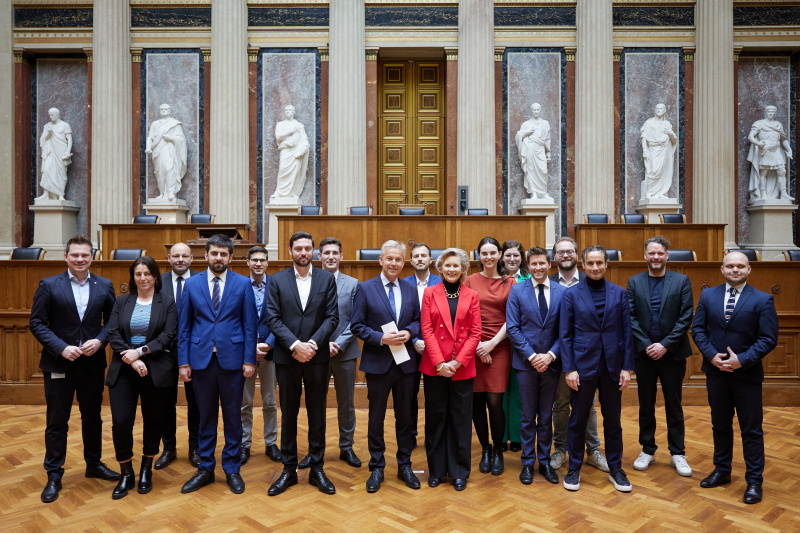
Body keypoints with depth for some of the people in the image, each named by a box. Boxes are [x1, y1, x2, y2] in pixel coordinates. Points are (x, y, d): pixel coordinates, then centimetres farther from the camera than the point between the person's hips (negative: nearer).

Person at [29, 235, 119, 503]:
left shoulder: (104, 286, 2)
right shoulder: (49, 285, -4)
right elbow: (37, 323, -5)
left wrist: (100, 340, -15)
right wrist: (61, 348, -16)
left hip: (93, 363, 2)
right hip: (58, 364, -2)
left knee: (93, 417, 15)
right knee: (57, 421, 7)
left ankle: (94, 464, 32)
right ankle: (53, 476, 20)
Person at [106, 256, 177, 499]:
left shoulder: (167, 303, 2)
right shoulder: (122, 302, 9)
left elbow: (168, 336, -7)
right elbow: (113, 334, 0)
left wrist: (140, 352, -17)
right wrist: (131, 359, -13)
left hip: (155, 370, -1)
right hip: (124, 370, 2)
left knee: (153, 421, 9)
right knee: (120, 422, -4)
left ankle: (146, 470, 28)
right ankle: (126, 474, 15)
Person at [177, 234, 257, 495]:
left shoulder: (243, 283, 1)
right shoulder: (192, 284, 6)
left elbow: (250, 324, -1)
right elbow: (184, 326, 6)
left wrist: (249, 360, -6)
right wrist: (183, 361, 0)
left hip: (232, 359, -1)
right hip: (201, 358, 1)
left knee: (232, 415, 8)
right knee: (206, 415, 11)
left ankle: (232, 469, 21)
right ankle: (205, 468, 26)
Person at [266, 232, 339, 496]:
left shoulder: (326, 278, 3)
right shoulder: (277, 280, 3)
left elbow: (332, 317, -2)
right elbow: (273, 318, -4)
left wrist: (313, 343, -14)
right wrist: (295, 344, -15)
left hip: (317, 356, 0)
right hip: (287, 356, 0)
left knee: (317, 414, 8)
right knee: (288, 414, 10)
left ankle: (316, 469, 21)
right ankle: (289, 469, 23)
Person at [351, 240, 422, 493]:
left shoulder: (411, 289, 6)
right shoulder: (365, 289, -4)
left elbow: (417, 320, 10)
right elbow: (356, 325, -6)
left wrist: (408, 332, -12)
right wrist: (381, 338, -19)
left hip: (405, 362, 3)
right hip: (378, 362, -3)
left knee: (405, 416, 13)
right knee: (376, 417, 9)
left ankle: (405, 466, 29)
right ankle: (376, 468, 25)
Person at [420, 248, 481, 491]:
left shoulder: (471, 296, 6)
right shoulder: (430, 293, 4)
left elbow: (475, 333, 1)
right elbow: (427, 330, -2)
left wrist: (458, 362, -10)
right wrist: (439, 363, -11)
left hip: (463, 367, 0)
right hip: (434, 366, 0)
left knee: (461, 419, 7)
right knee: (435, 418, 9)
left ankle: (459, 471, 21)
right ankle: (436, 470, 23)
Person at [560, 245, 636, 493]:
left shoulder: (619, 293, 4)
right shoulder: (571, 295, -2)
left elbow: (626, 332, 4)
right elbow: (565, 335, -3)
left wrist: (627, 367, -2)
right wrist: (569, 369, -9)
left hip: (612, 366, 2)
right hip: (583, 366, -2)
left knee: (613, 420, 12)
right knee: (578, 420, 8)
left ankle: (615, 469, 28)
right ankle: (574, 469, 23)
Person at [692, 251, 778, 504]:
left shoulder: (763, 300, -7)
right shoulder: (708, 295, 3)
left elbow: (769, 339, -10)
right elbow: (698, 328, 2)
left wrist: (741, 360, -19)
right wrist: (711, 355, -12)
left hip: (747, 374, -3)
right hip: (716, 372, 3)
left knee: (751, 429, 6)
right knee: (720, 425, 16)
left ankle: (754, 481, 20)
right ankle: (722, 471, 32)